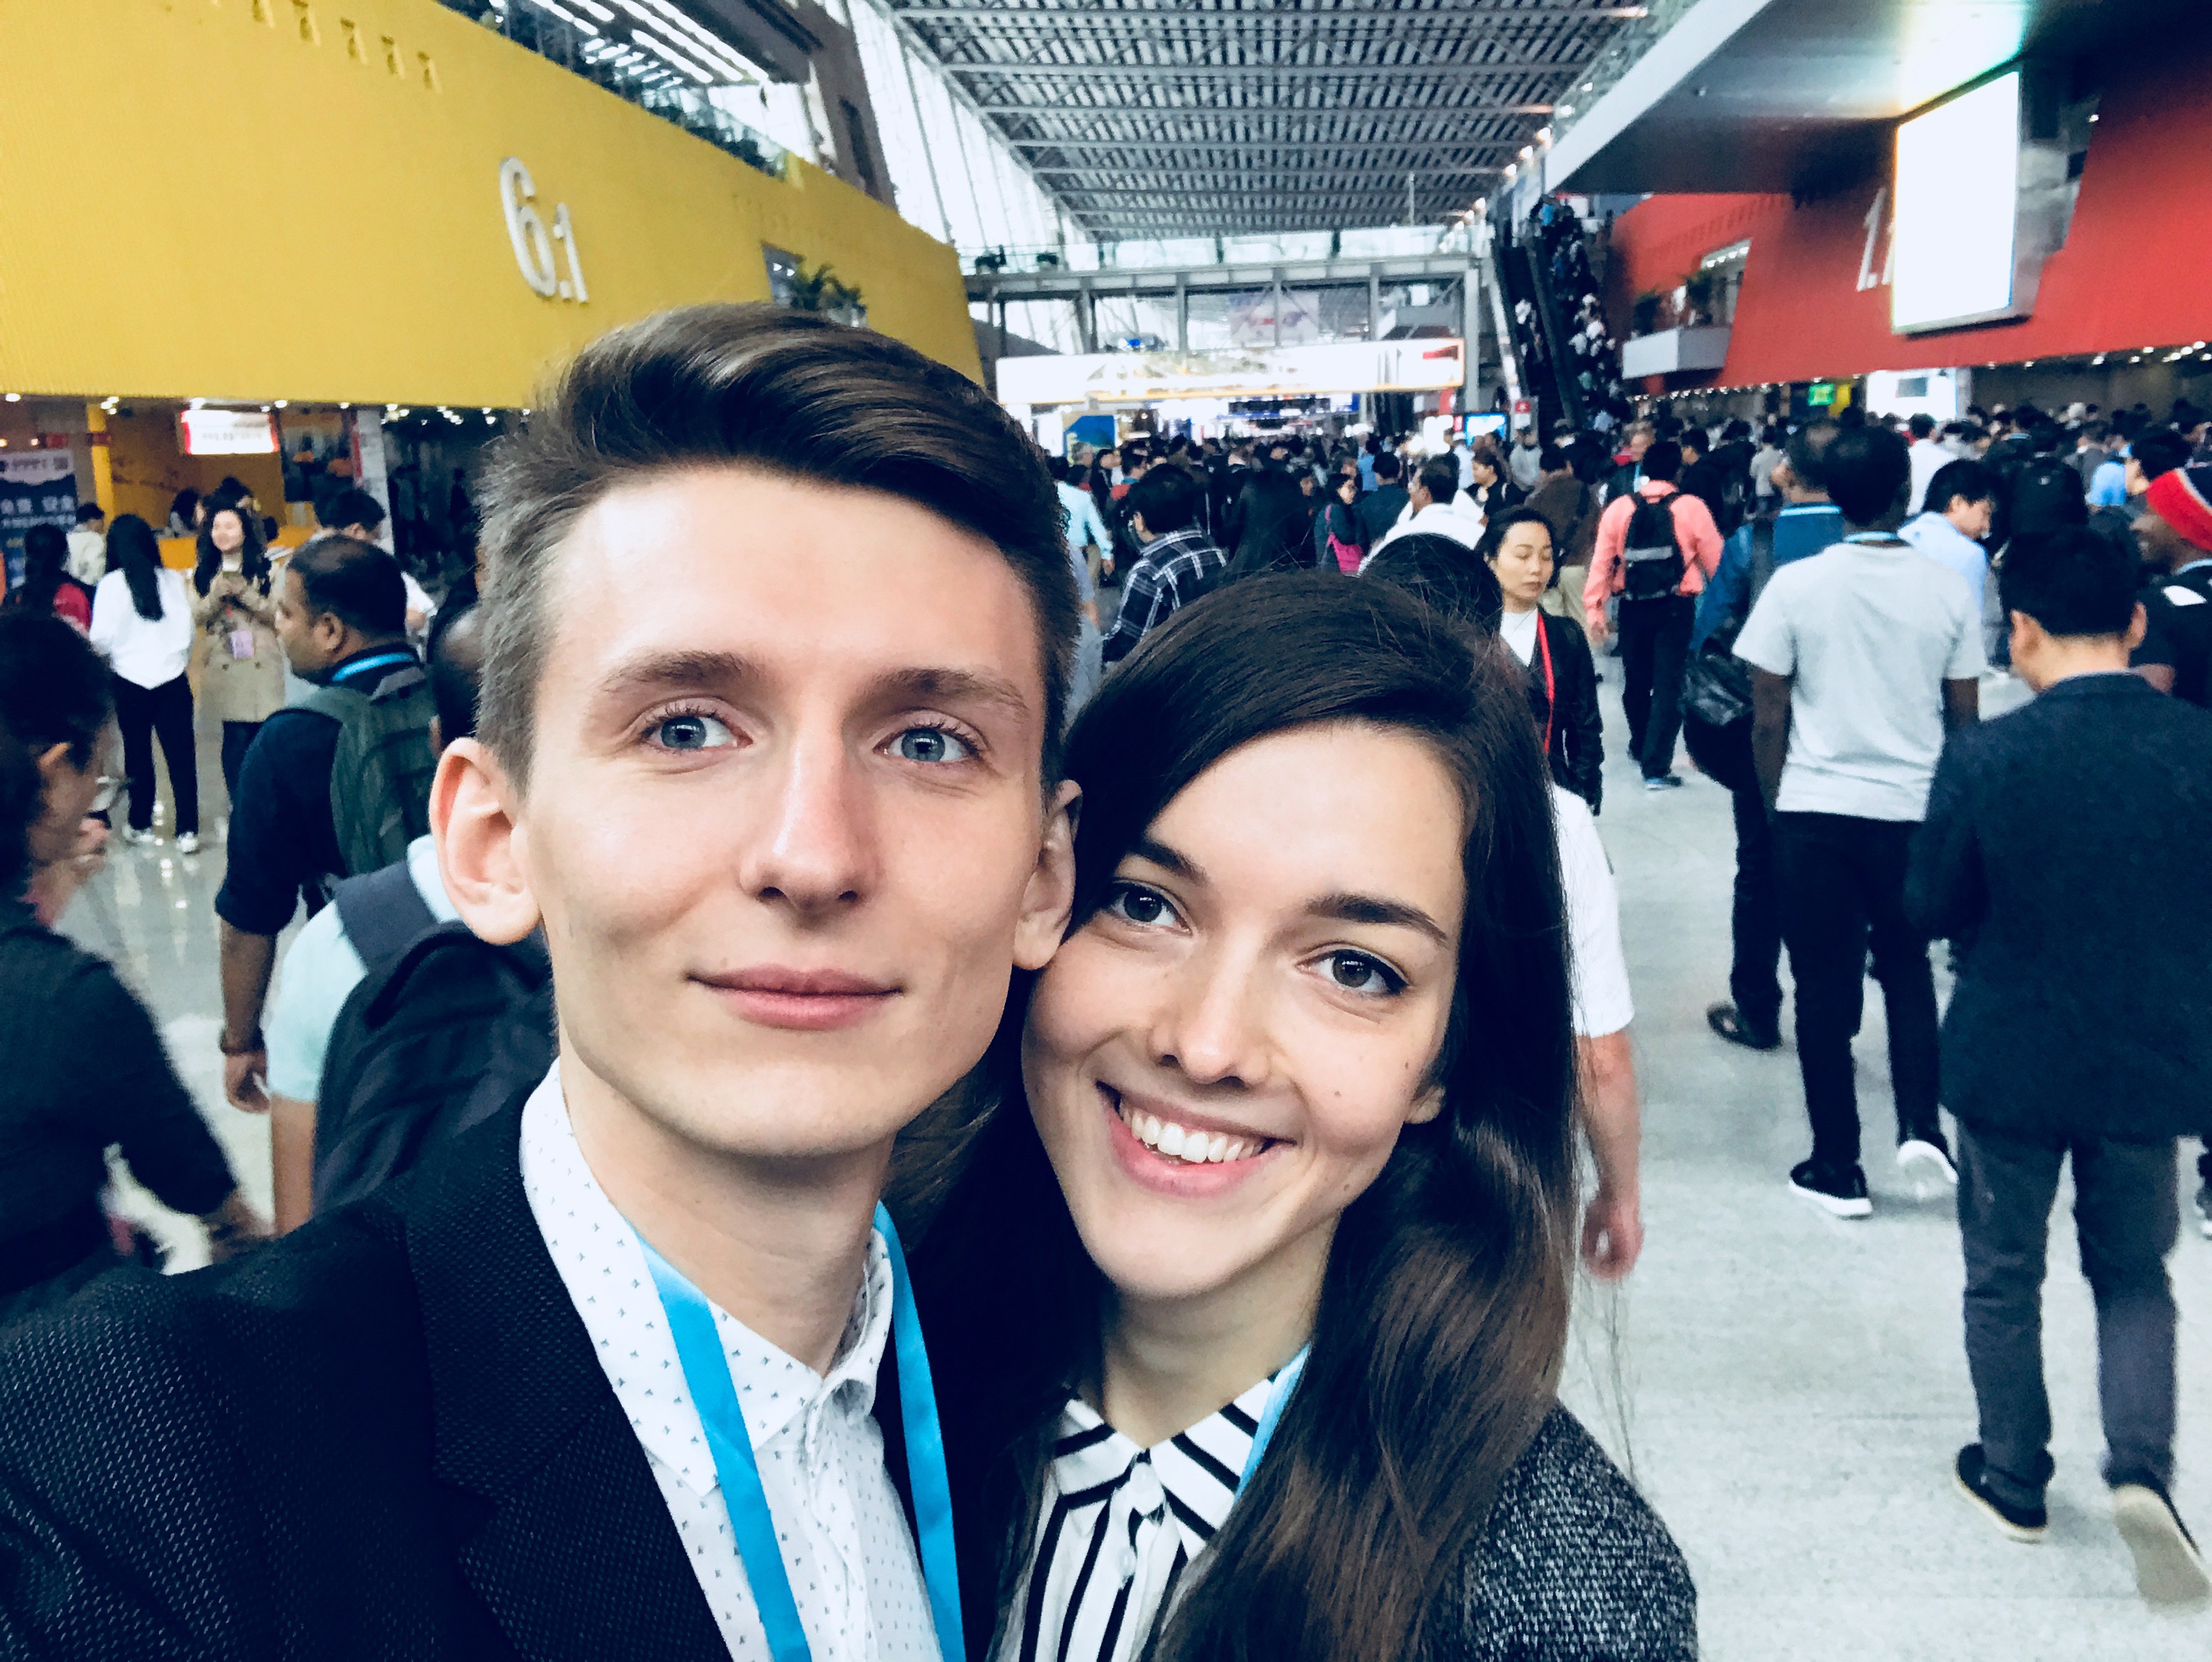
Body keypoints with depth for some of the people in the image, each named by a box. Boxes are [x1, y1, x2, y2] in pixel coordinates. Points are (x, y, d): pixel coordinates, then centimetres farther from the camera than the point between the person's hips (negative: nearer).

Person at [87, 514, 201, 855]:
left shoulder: (111, 584, -7)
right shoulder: (173, 580, -2)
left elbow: (102, 638, -9)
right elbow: (188, 628, 1)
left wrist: (111, 659, 11)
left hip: (131, 682, -1)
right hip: (173, 679, 1)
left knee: (138, 755, 13)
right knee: (181, 755, 2)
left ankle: (141, 826, 23)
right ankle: (187, 830, -1)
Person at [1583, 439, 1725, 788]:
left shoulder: (1619, 508, -1)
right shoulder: (1692, 508, -6)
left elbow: (1601, 561, -4)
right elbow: (1716, 562, -2)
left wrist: (1594, 610, 0)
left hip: (1633, 608, 3)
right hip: (1676, 607, -3)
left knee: (1636, 681, 20)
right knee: (1669, 686, 0)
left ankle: (1641, 746, 41)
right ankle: (1656, 767, -5)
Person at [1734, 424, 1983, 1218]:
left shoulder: (1795, 585, -8)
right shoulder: (1946, 590, -3)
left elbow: (1768, 720, -5)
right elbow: (1964, 719, 4)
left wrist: (1775, 803, 9)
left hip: (1815, 810, -2)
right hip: (1915, 810, 2)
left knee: (1825, 988, 8)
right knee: (1907, 967, 23)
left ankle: (1837, 1168, 15)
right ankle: (1921, 1124, 9)